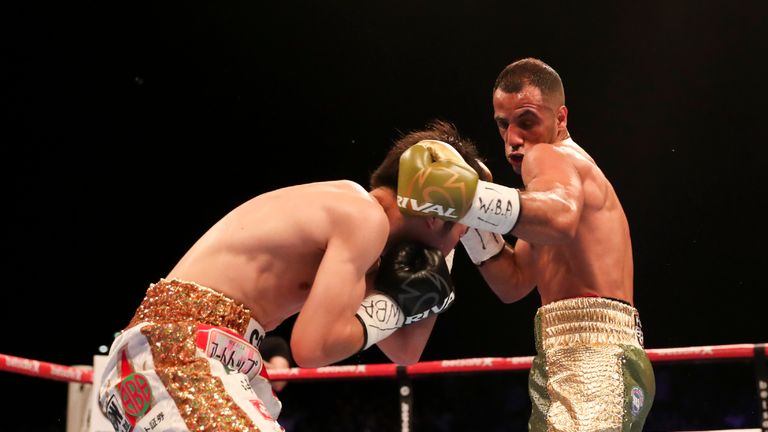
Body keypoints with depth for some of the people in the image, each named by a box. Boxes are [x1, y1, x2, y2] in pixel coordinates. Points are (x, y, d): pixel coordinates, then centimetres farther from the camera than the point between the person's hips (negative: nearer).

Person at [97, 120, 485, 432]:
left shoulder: (346, 208, 19)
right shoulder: (367, 219, -10)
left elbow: (404, 352, 24)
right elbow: (312, 346, -20)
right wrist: (390, 307, -3)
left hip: (193, 354, 11)